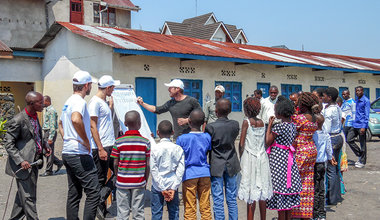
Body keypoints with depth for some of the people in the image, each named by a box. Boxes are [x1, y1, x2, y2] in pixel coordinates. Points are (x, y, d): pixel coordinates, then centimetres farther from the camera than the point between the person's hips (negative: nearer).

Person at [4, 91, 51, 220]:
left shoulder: (34, 116, 9)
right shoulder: (18, 120, -18)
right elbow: (8, 143, -15)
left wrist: (44, 146, 6)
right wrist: (20, 161, -23)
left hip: (34, 162, 9)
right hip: (24, 165, -9)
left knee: (23, 194, 19)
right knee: (28, 196, -2)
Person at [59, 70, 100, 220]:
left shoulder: (68, 102, 18)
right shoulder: (79, 101, -13)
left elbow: (60, 124, 32)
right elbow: (76, 119, -34)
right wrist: (86, 141, -22)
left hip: (67, 153, 10)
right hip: (80, 155, -10)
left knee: (73, 194, 14)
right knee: (93, 193, -7)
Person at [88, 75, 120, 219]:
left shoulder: (104, 102, 18)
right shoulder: (95, 102, -12)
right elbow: (93, 126, -18)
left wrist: (111, 105, 23)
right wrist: (100, 149, -20)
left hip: (110, 146, 9)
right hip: (101, 148, -9)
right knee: (100, 181, -1)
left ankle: (101, 200, 14)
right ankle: (100, 207, 10)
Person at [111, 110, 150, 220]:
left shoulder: (119, 141, -6)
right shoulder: (145, 142, -6)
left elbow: (115, 164, -2)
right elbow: (147, 165, -3)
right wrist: (146, 180, 10)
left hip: (122, 182, 0)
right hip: (139, 183, 0)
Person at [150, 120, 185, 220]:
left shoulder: (154, 149, -7)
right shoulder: (178, 149, -3)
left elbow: (154, 170, -10)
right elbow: (180, 170, -6)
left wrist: (162, 188, -7)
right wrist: (173, 188, -6)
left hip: (157, 187, -1)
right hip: (172, 185, 2)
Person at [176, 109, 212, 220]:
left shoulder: (182, 138, -10)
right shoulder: (207, 137, -1)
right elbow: (207, 155, 8)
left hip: (189, 174, -3)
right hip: (205, 174, 3)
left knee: (190, 209, 5)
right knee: (205, 207, 11)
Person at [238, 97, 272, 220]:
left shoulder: (246, 122, -8)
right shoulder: (261, 122, 7)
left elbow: (241, 144, -10)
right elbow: (265, 142, 6)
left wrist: (241, 158, 1)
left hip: (249, 158, -5)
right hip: (262, 158, 5)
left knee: (251, 193, -3)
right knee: (262, 191, 11)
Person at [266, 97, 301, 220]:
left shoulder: (278, 127, -17)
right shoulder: (293, 126, 5)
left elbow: (268, 142, -9)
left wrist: (270, 125, -3)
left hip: (278, 159, -8)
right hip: (289, 158, 8)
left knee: (280, 192, 0)